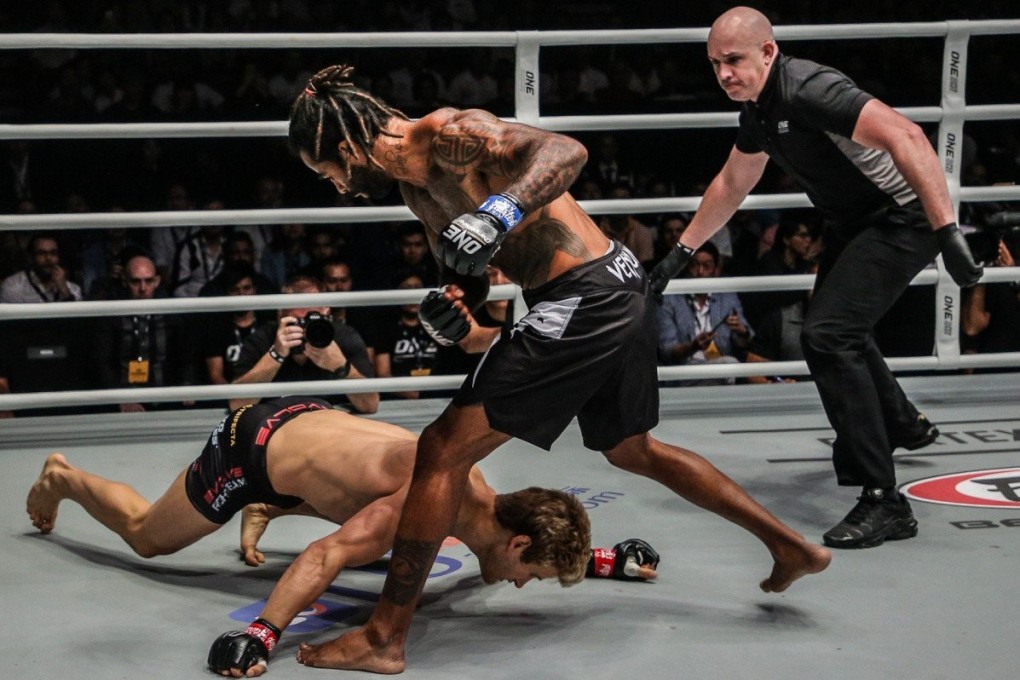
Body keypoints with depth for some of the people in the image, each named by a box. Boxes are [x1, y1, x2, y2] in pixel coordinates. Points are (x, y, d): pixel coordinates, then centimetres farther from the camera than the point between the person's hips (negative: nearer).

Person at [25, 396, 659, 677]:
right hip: (255, 444, -7)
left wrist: (603, 560, 4)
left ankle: (266, 511, 35)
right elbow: (328, 557, -44)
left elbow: (542, 543, 12)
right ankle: (63, 477, 41)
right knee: (146, 535, 17)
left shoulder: (482, 498, -12)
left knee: (380, 547, 28)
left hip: (309, 419, 7)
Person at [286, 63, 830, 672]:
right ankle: (792, 548, 39)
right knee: (633, 450, 30)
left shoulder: (446, 134, -14)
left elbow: (566, 150, -26)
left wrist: (499, 211, -39)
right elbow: (469, 267, 21)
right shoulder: (417, 186, 15)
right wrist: (454, 308, -2)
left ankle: (385, 638, -2)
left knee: (443, 452, -8)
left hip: (584, 300, -11)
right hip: (618, 287, 11)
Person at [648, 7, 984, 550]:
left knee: (827, 336, -21)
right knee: (835, 326, 29)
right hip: (853, 221, 11)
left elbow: (906, 137, -37)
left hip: (903, 219, -11)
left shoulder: (808, 91, -27)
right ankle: (901, 425, 57)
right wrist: (681, 253, 22)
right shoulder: (757, 106, 4)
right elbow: (732, 185, 21)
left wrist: (948, 231, -41)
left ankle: (884, 502, -16)